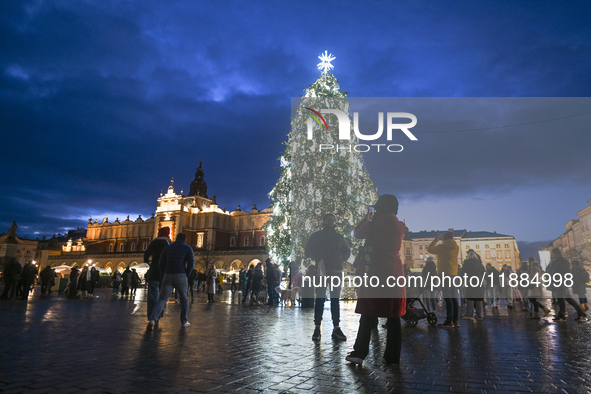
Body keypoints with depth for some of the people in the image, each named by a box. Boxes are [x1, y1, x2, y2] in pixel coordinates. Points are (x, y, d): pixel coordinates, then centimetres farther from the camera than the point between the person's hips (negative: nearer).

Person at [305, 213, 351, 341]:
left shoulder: (339, 237, 17)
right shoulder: (316, 236, 10)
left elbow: (347, 251, 22)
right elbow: (308, 251, 6)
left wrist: (340, 259, 4)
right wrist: (318, 259, -9)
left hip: (336, 270, 3)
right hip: (321, 270, -2)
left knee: (335, 300, 1)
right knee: (320, 299, -5)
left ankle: (336, 328, 2)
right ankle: (317, 328, -2)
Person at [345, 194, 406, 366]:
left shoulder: (376, 222, -7)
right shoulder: (400, 225, 8)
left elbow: (357, 233, 3)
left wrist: (366, 216, 17)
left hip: (376, 272, -4)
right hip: (395, 272, 4)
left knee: (368, 314, 1)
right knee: (393, 316, 8)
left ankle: (359, 353, 0)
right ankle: (392, 356, 13)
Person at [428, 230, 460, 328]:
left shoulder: (441, 247, -7)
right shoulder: (456, 247, 8)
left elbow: (429, 249, 8)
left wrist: (435, 240, 19)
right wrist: (442, 241, 30)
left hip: (444, 273, -6)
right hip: (454, 273, 6)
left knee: (447, 298, -8)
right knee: (454, 297, 9)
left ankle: (449, 321, -10)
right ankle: (456, 320, 13)